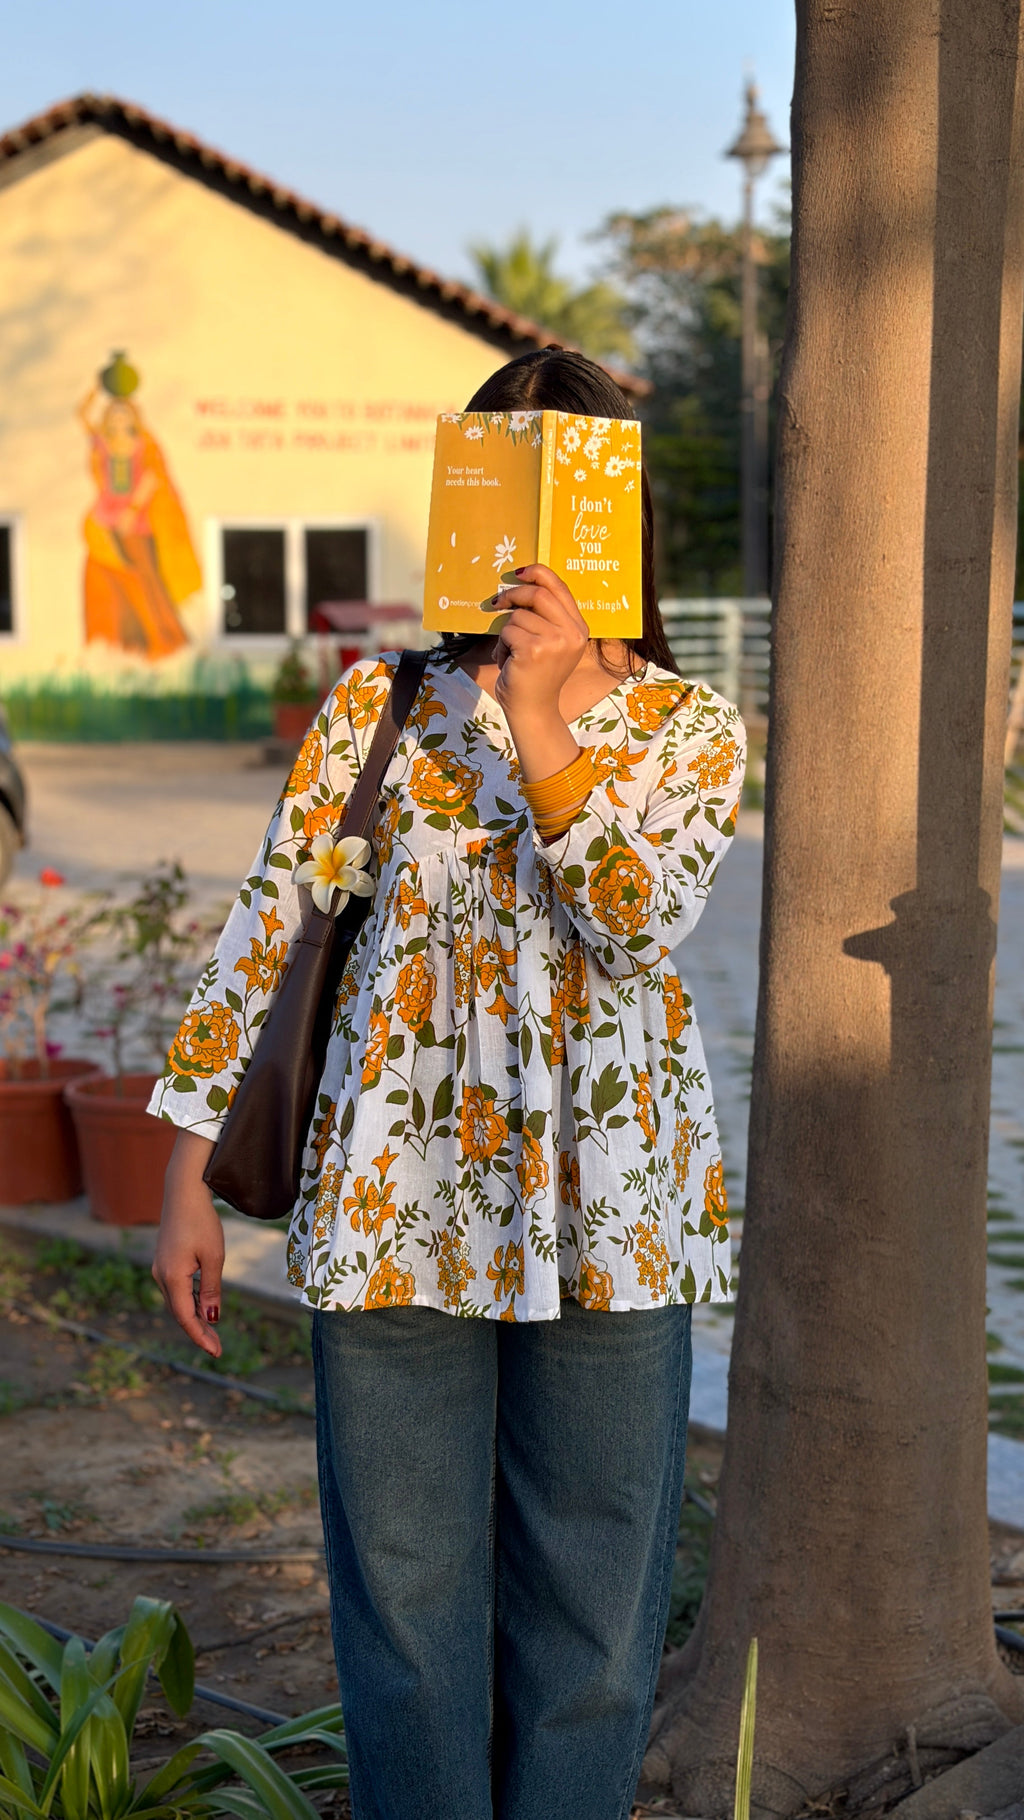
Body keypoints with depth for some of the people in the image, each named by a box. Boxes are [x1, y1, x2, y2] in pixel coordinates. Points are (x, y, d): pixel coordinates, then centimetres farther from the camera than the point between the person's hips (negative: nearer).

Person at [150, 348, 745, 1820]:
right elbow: (266, 927, 5)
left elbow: (640, 923, -13)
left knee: (594, 1599, 9)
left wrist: (540, 722, -21)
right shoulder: (379, 705, 5)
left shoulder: (691, 728, 5)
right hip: (397, 1196, 0)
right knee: (407, 1592, 7)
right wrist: (188, 1179, 3)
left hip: (607, 1205, 0)